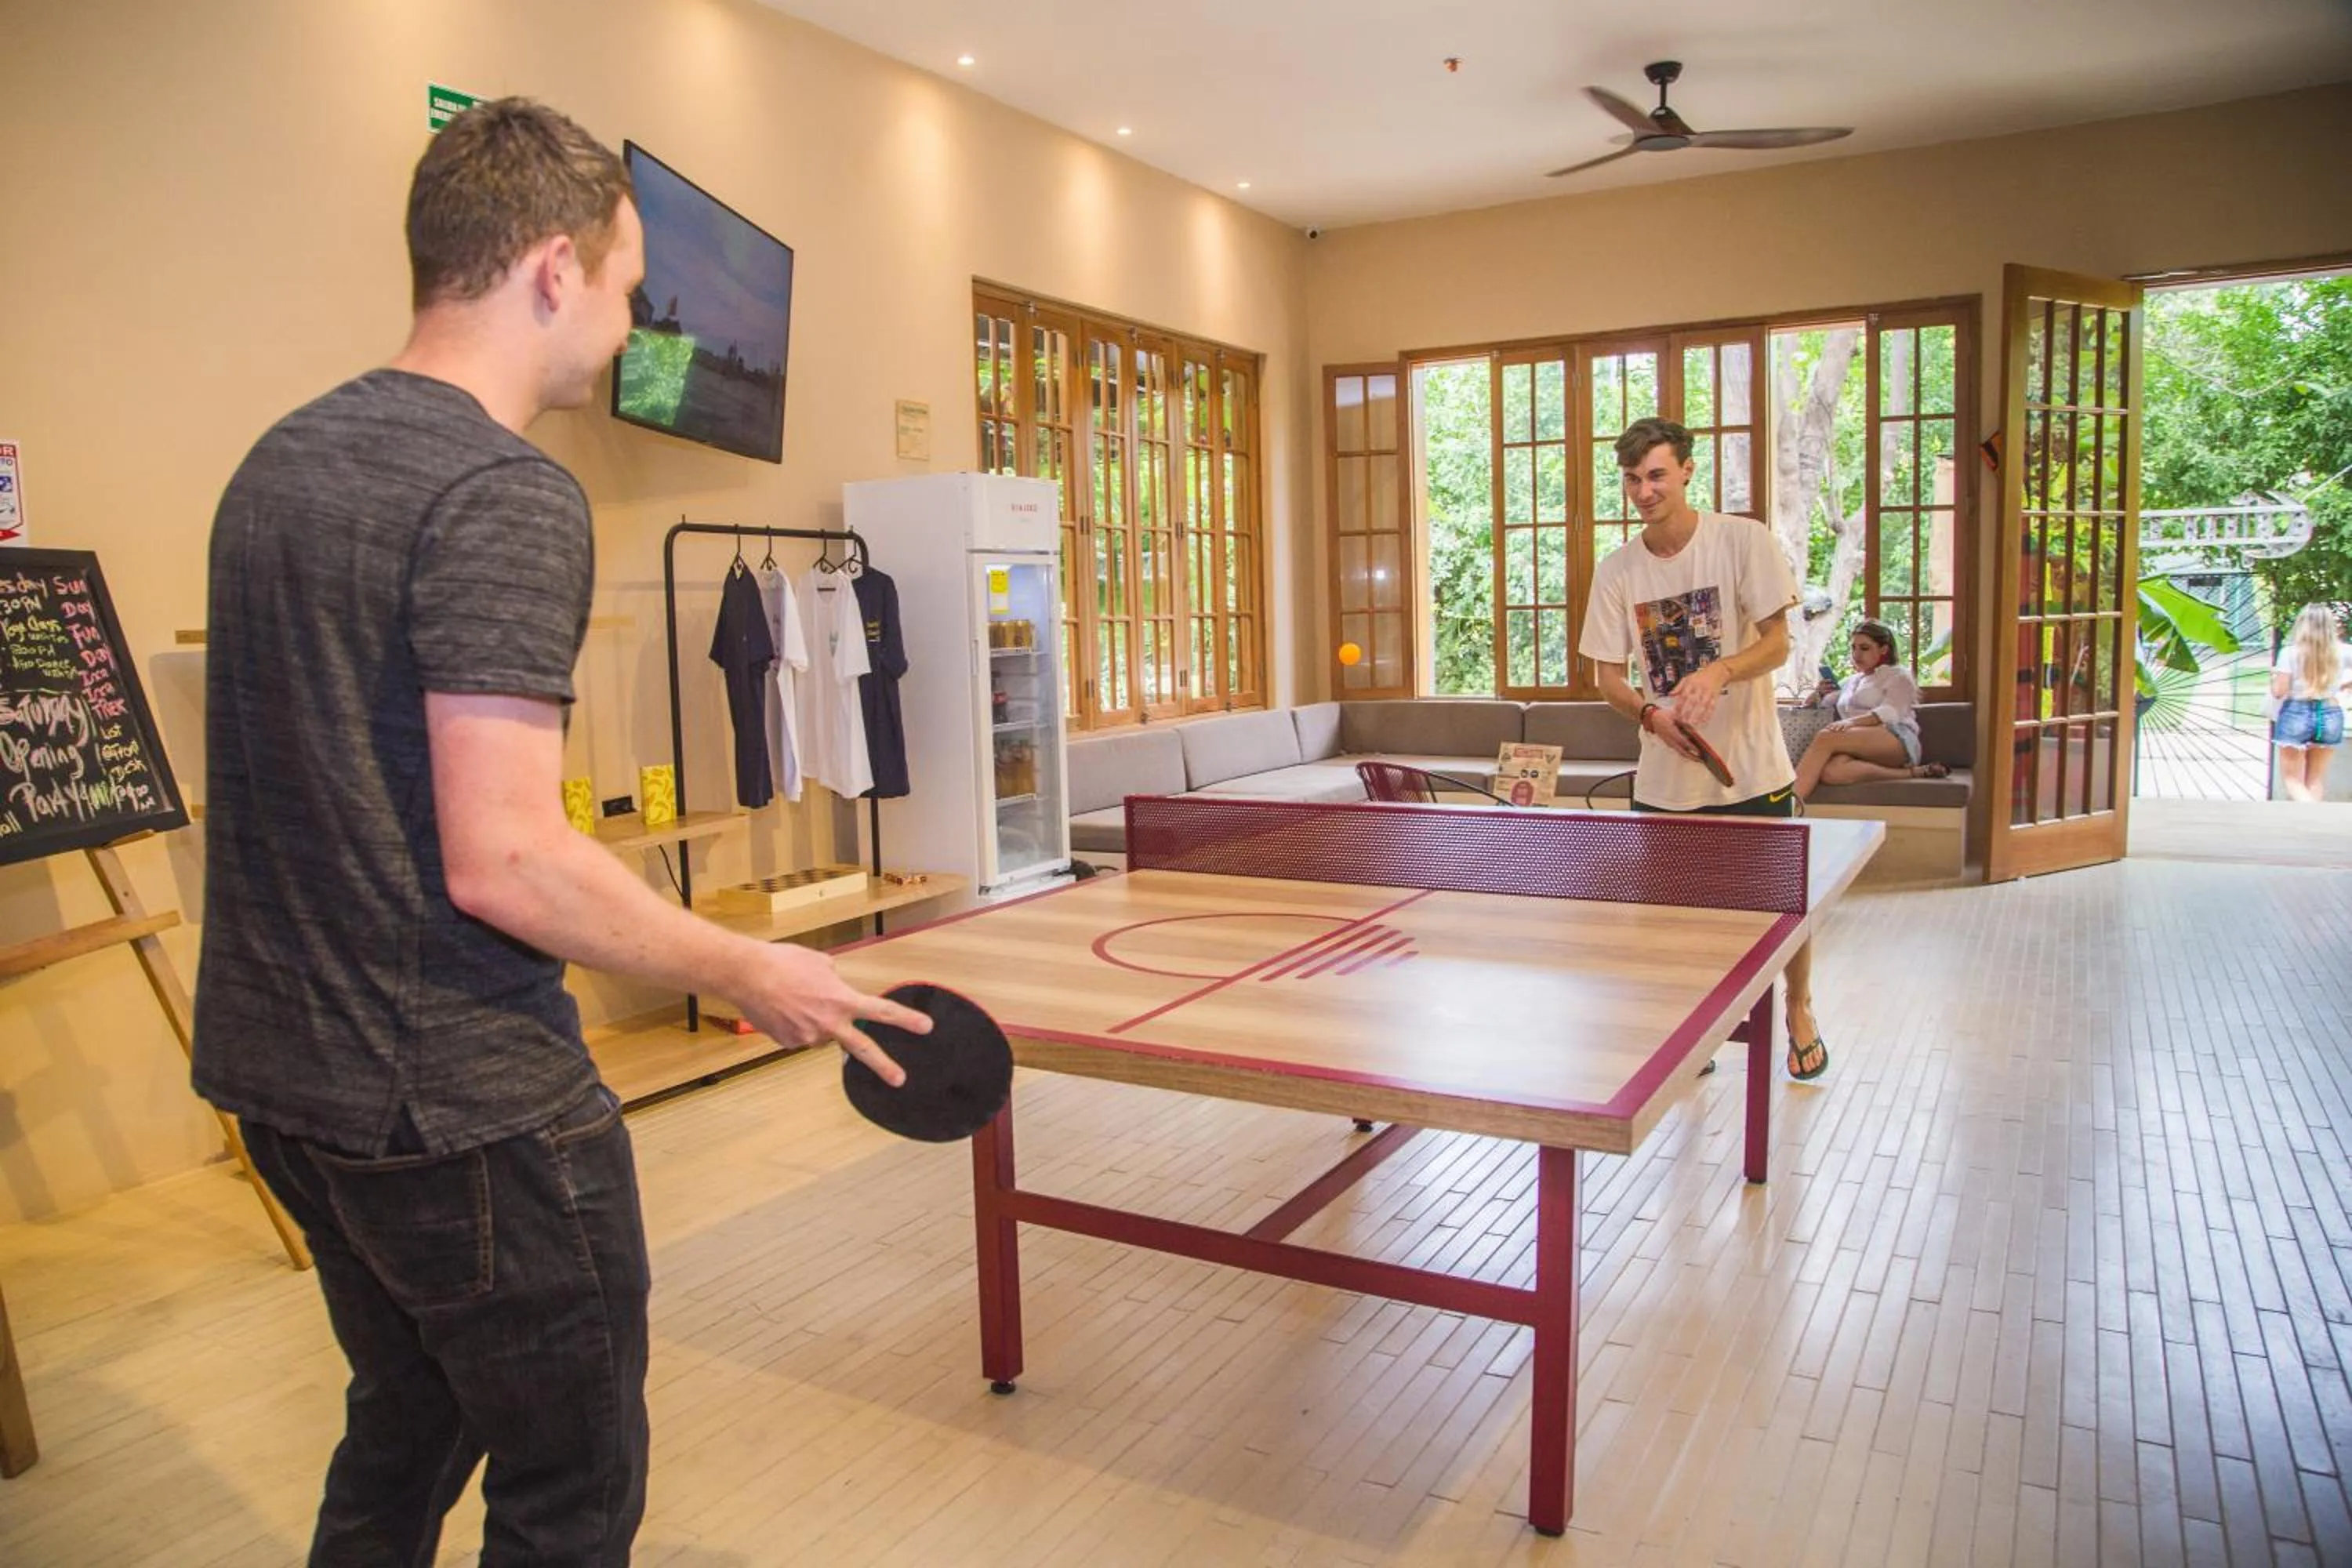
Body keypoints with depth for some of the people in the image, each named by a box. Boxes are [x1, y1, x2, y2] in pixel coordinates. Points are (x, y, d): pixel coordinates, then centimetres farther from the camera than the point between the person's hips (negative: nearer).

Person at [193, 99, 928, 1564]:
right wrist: (748, 973, -13)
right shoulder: (508, 493, -20)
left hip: (279, 1070, 9)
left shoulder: (282, 460, 8)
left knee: (401, 1440, 27)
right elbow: (503, 861, -25)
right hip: (467, 1105, -9)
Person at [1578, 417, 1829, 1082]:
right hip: (1664, 777, 2)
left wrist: (1718, 671, -30)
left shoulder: (1744, 541, -9)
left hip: (1752, 767, -2)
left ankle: (1799, 1014, 36)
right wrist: (1652, 716, -20)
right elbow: (1609, 676, 0)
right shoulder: (1616, 571, -2)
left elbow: (1777, 643, -9)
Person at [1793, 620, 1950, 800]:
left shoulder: (1898, 676, 16)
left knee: (1826, 737, -34)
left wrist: (1853, 722, -23)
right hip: (1859, 747, 4)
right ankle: (1913, 772, -38)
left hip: (1896, 740, -4)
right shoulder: (1848, 682, 36)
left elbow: (1890, 713, -4)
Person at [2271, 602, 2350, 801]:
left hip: (2296, 715, -3)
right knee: (2315, 780, 15)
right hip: (2330, 716, 3)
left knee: (2292, 779, 4)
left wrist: (2274, 677, 9)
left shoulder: (2290, 652, -11)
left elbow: (2279, 692, -12)